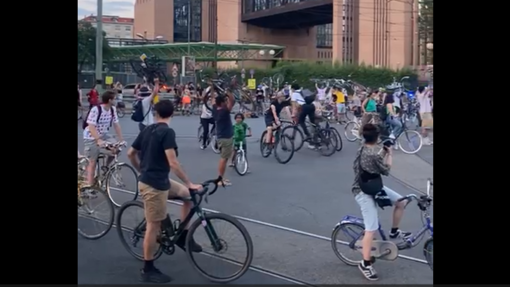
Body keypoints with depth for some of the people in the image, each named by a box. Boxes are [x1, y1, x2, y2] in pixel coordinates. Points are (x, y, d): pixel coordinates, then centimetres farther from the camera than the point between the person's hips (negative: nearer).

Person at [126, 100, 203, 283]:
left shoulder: (147, 130, 8)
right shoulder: (167, 132, -17)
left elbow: (130, 154, 17)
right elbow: (173, 163, -24)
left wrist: (142, 171, 30)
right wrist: (190, 183, -18)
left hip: (154, 180, 9)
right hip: (155, 185, -9)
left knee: (188, 194, 16)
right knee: (154, 225, 0)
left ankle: (183, 237, 20)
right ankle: (148, 270, 11)